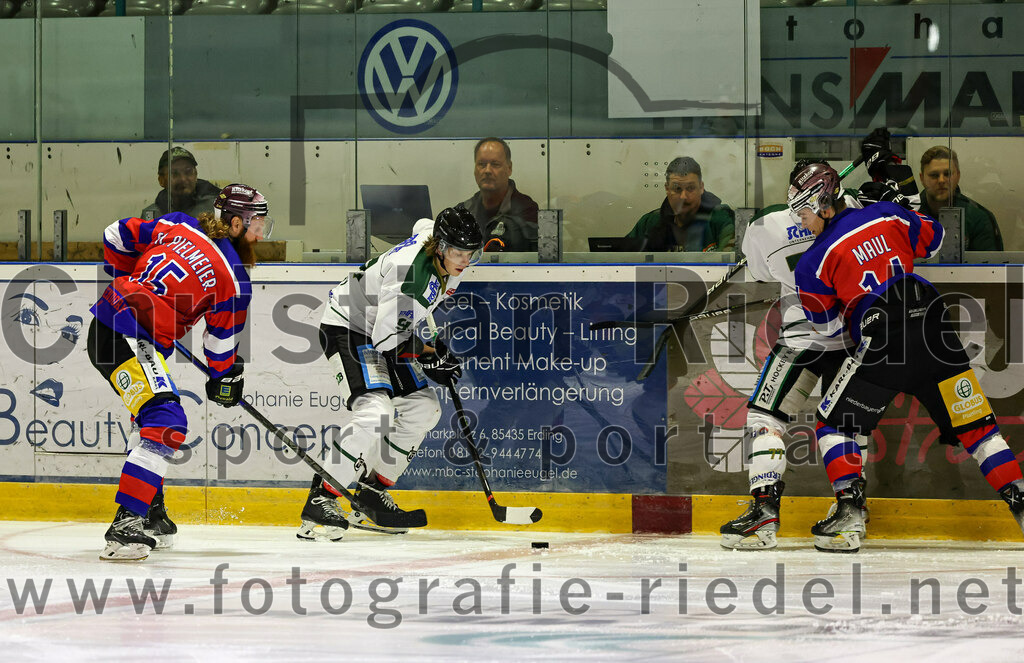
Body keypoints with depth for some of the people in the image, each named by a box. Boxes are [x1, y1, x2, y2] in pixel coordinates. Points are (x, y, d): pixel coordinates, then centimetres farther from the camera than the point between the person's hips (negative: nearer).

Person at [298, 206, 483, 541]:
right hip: (347, 328, -10)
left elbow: (423, 225, 21)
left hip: (382, 327, 10)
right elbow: (385, 337, -31)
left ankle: (370, 495, 16)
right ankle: (320, 501, -23)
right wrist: (429, 356, -16)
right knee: (374, 412, -27)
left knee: (423, 408, 8)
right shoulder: (411, 274, -33)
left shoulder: (438, 241, -6)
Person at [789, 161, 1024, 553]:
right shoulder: (886, 214, 11)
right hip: (934, 328, 4)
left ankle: (850, 515, -5)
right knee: (974, 425, 13)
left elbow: (827, 327, 9)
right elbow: (933, 241, 25)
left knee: (834, 422, 9)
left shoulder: (814, 262, 1)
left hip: (883, 344, -4)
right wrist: (904, 209, 38)